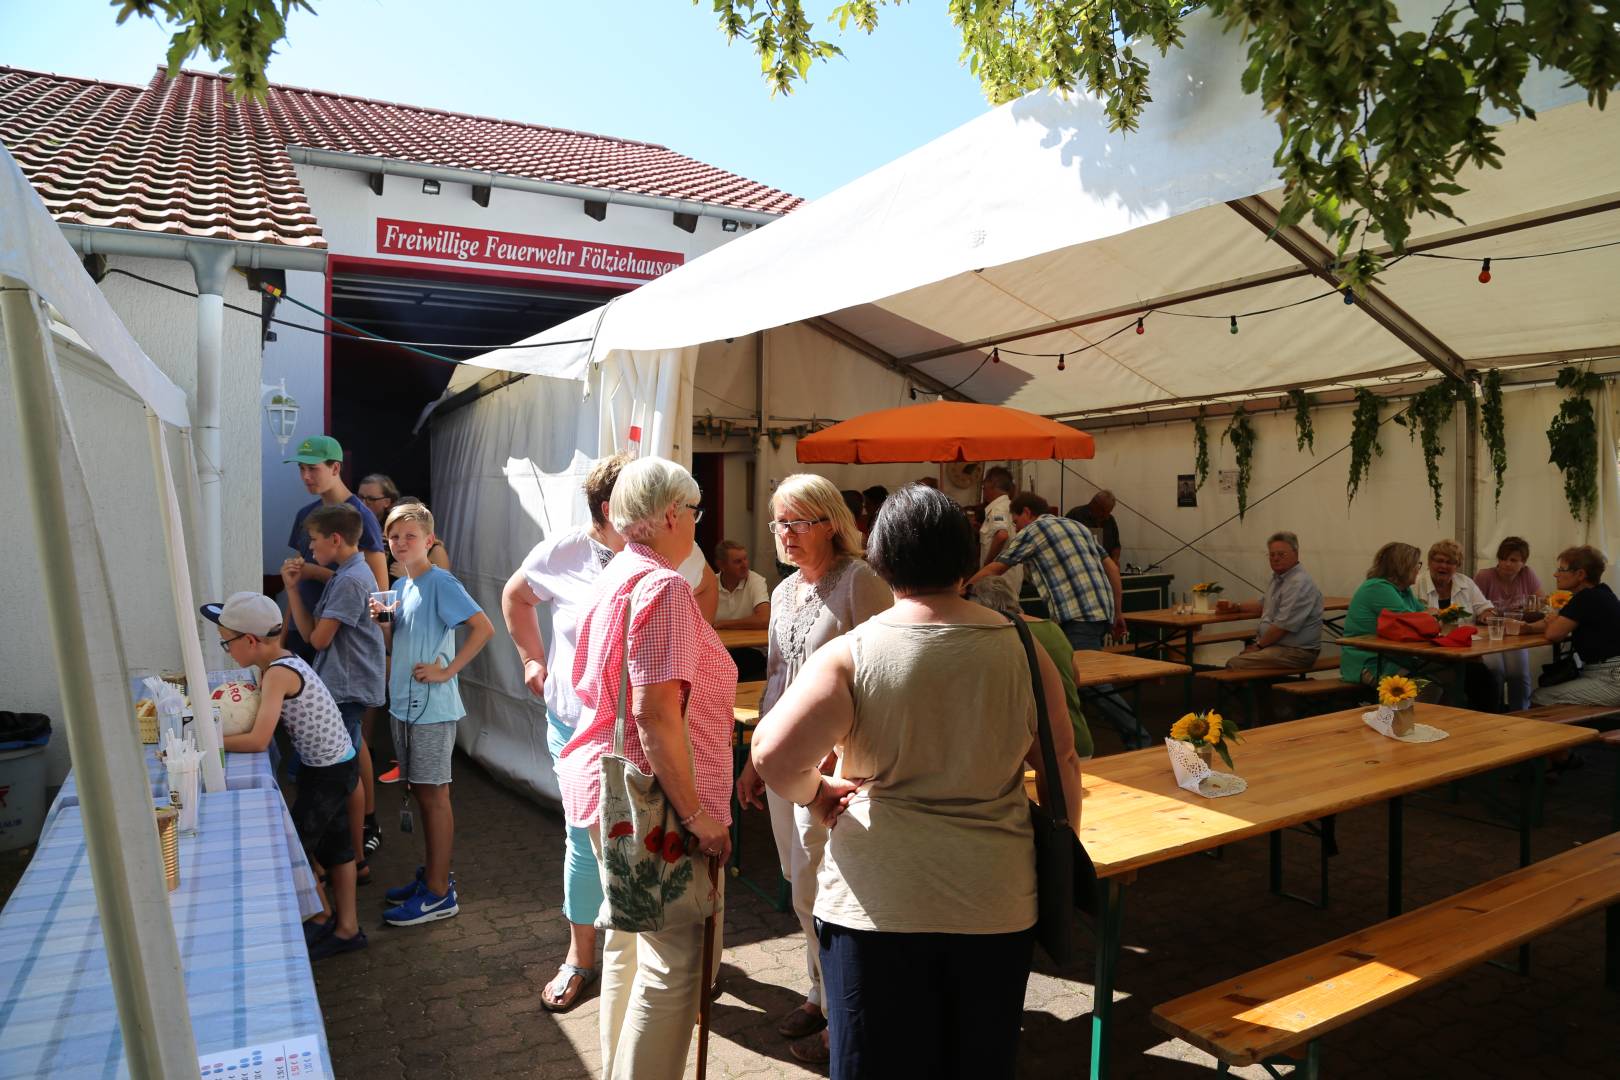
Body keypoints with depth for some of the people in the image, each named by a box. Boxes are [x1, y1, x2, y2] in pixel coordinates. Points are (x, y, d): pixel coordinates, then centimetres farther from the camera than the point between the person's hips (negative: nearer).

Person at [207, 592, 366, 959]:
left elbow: (258, 740, -26)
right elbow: (263, 717, 9)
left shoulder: (278, 673, -24)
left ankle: (322, 920, 22)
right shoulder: (281, 660, 4)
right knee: (334, 846, 17)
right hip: (335, 765, 9)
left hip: (328, 773, -9)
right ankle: (347, 928, 29)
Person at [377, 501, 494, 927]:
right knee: (421, 792, 16)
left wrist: (446, 671, -21)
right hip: (403, 704, 8)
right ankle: (433, 872, 30)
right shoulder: (401, 586, 11)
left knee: (434, 795, -1)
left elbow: (484, 627, -23)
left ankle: (439, 893, 9)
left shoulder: (441, 583, -15)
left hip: (432, 707, -8)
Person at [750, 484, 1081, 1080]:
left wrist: (814, 795, -3)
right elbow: (1061, 759, 1)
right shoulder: (1018, 645, -5)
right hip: (997, 901, 3)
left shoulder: (849, 654, -14)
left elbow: (774, 755, -24)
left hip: (877, 901, -2)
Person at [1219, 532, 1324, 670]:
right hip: (1275, 644, 10)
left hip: (1296, 652, -10)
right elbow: (1264, 605, 32)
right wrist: (1236, 607, 17)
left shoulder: (1298, 584, -19)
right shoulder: (1277, 578, 14)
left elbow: (1284, 626, -22)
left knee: (1235, 664, -23)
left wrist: (1259, 645, -11)